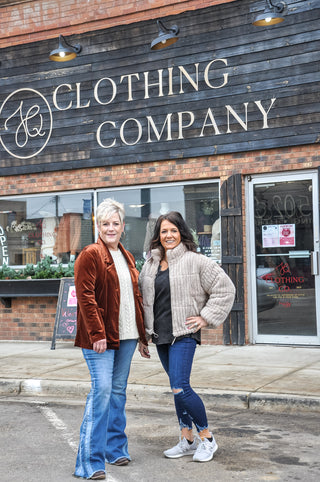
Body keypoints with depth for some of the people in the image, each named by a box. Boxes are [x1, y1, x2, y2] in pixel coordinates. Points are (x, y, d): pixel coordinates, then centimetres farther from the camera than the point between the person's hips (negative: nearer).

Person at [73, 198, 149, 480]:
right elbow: (86, 296, -13)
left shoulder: (127, 257, 16)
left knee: (118, 391, 12)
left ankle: (115, 448, 24)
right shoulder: (90, 255, -5)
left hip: (126, 336, 7)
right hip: (99, 337, -7)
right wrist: (97, 334, -20)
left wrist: (142, 335, 18)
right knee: (102, 389, -12)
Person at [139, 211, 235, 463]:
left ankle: (206, 437, 4)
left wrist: (206, 317, -9)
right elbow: (142, 295, 23)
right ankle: (188, 440, 23)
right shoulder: (150, 264, 11)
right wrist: (146, 330, 16)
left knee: (180, 388, -14)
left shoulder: (195, 261, -8)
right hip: (160, 334, 6)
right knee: (178, 388, 13)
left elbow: (225, 288, -7)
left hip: (183, 334, -6)